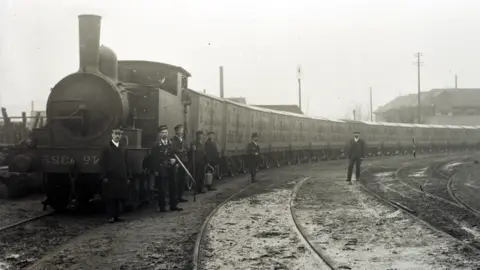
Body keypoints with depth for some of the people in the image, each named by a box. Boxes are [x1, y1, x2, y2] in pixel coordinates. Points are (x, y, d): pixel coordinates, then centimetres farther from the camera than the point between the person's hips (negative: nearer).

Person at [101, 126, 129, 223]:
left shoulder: (123, 149, 12)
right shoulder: (107, 148, 1)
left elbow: (125, 163, 11)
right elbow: (103, 163, -3)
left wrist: (127, 177, 6)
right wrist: (104, 177, -10)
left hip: (121, 178, 4)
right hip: (110, 177, -4)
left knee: (120, 197, 4)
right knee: (110, 198, -2)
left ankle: (117, 215, 11)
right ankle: (111, 216, 2)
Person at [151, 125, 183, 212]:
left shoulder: (171, 144, 9)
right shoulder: (156, 145, -3)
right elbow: (154, 158, -5)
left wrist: (174, 159, -8)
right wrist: (155, 171, -10)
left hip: (170, 169, 4)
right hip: (161, 170, -4)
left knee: (173, 187, 5)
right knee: (161, 189, 0)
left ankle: (173, 205, 14)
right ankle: (162, 207, 7)